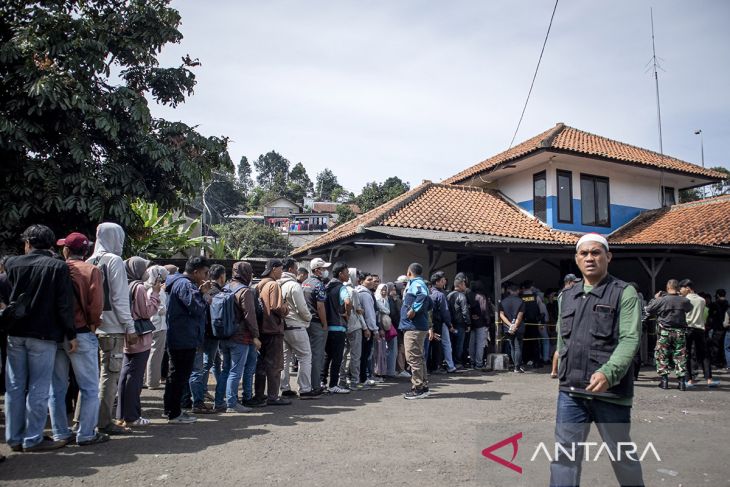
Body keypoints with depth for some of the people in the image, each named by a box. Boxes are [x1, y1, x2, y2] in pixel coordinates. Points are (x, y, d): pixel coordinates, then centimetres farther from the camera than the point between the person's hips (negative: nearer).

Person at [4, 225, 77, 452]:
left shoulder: (12, 263, 4)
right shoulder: (58, 267, -8)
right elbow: (65, 305, -10)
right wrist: (71, 335, -5)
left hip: (15, 334, 4)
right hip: (44, 335, -4)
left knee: (15, 387, 12)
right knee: (38, 388, 3)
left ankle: (14, 437, 19)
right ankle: (32, 439, 6)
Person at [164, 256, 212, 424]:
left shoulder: (178, 282, 16)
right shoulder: (185, 284, -17)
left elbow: (195, 307, 19)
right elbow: (197, 308, -24)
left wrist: (200, 292, 5)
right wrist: (201, 292, -10)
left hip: (176, 339, 11)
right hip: (185, 339, -11)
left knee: (176, 374, 19)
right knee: (181, 375, -4)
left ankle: (170, 409, 29)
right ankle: (174, 413, 3)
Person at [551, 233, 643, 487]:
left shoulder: (624, 293, -3)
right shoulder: (566, 296, 13)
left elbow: (629, 339, -14)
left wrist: (608, 373, -28)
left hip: (610, 392, -4)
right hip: (570, 391, 4)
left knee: (621, 454, 13)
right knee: (565, 454, 5)